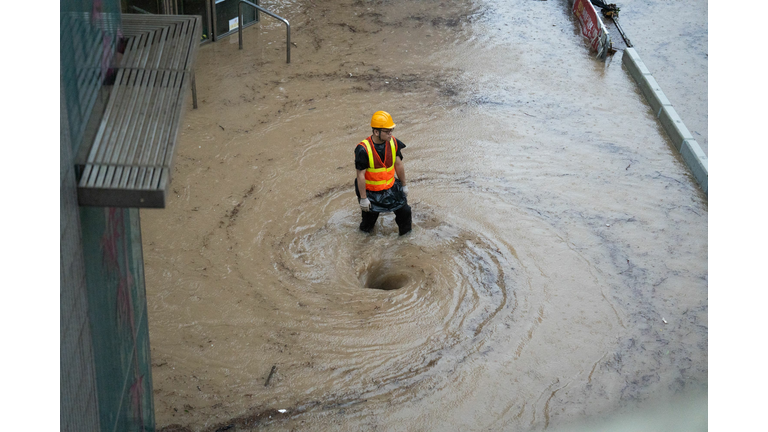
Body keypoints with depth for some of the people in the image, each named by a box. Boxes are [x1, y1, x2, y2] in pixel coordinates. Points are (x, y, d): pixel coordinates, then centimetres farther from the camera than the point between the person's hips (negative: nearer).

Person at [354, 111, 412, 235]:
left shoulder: (393, 143, -11)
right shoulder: (363, 149, -27)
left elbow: (399, 165, 3)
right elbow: (360, 175, -20)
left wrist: (404, 185, 12)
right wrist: (363, 198, -15)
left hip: (391, 188, 4)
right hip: (371, 192, -4)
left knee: (405, 211, 7)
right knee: (369, 221, 11)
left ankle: (406, 234, 33)